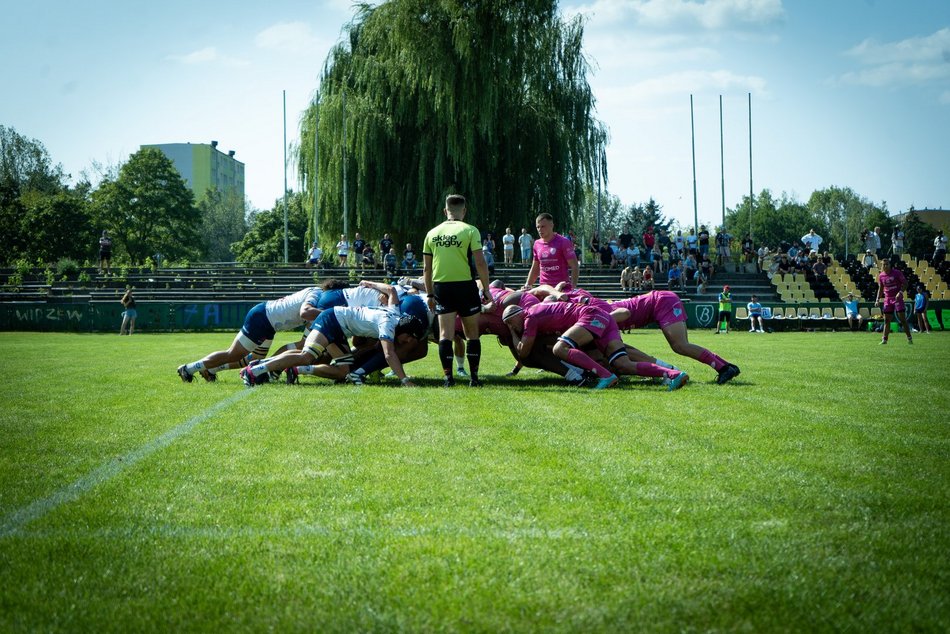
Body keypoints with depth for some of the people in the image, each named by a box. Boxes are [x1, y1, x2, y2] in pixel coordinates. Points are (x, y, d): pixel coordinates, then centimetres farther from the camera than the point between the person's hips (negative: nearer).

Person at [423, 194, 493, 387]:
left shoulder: (432, 233, 8)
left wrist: (430, 294, 16)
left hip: (441, 286, 3)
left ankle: (448, 376, -6)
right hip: (465, 285, -2)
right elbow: (480, 263, -9)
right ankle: (474, 377, 9)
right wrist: (486, 289, -1)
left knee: (445, 333, 1)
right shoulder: (470, 231, -4)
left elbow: (426, 268, 10)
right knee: (472, 333, 9)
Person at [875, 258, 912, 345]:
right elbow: (880, 289, 15)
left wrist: (900, 292, -21)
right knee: (887, 320, 4)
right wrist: (878, 299, 4)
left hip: (897, 298, -4)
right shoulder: (881, 276, 5)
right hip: (887, 299, 4)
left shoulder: (896, 272, -8)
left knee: (902, 318, -8)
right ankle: (884, 339, 7)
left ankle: (909, 337, -1)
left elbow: (905, 283, -6)